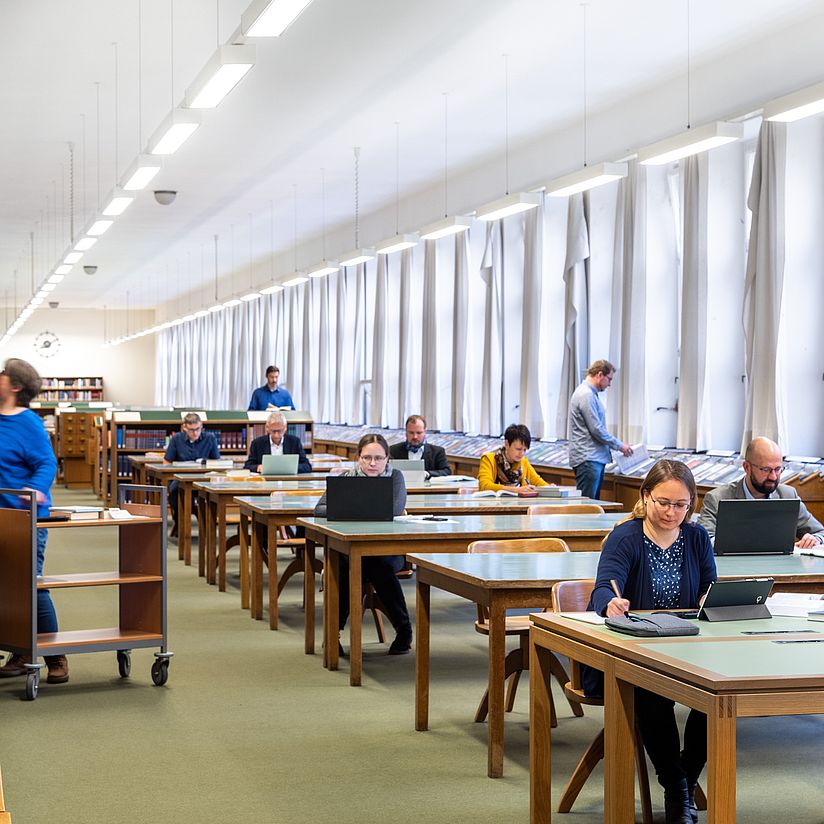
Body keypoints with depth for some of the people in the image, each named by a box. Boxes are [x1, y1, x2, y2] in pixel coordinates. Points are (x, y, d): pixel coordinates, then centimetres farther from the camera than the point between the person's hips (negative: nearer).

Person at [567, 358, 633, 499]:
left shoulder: (590, 394, 18)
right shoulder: (586, 395, -15)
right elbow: (596, 430, -17)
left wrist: (614, 445, 21)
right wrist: (619, 446, -7)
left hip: (595, 458, 11)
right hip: (588, 459, -11)